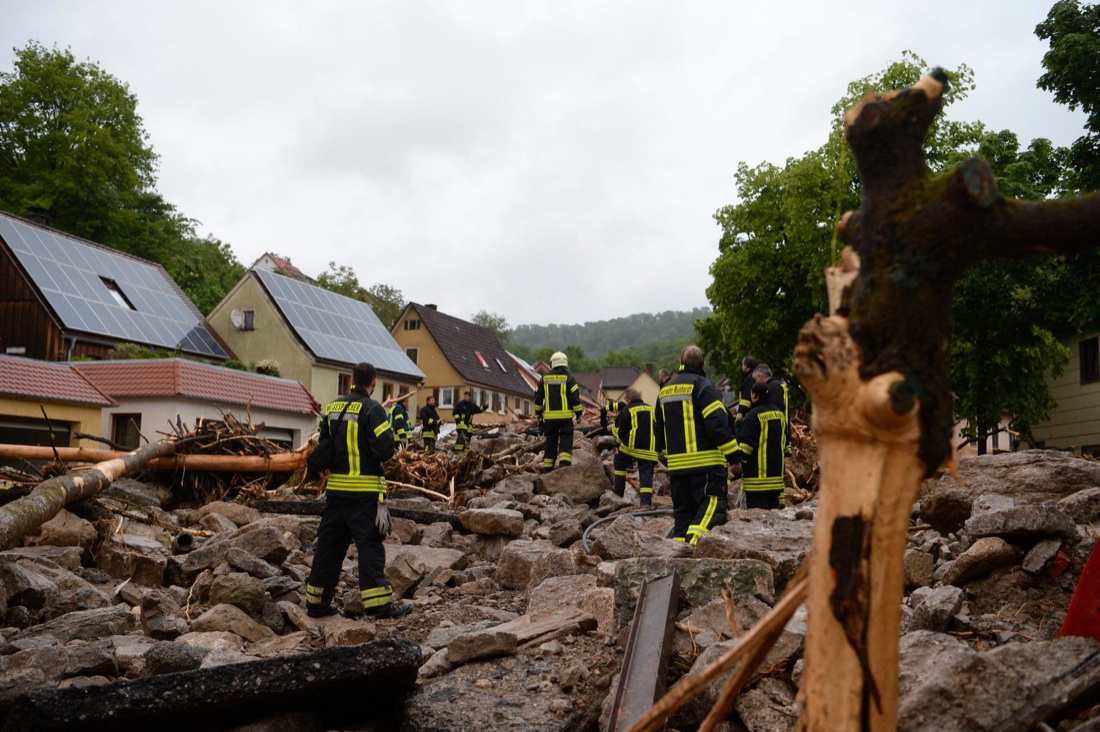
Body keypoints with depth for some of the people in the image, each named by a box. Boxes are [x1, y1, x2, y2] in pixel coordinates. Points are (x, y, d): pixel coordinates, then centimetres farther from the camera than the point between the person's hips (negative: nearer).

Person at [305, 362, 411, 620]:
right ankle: (378, 603, -5)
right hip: (364, 489, -6)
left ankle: (316, 602, 18)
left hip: (335, 487, 6)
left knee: (329, 543, 12)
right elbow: (384, 449, -18)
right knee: (369, 543, -3)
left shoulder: (332, 407, 10)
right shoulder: (372, 409, -11)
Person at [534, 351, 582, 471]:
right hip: (565, 415, -3)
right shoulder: (568, 377, -3)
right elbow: (575, 396, -7)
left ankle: (547, 468, 14)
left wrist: (538, 412, 24)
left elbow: (538, 396, 13)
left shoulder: (545, 378, 8)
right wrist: (578, 412, 2)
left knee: (550, 441, 11)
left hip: (549, 416, 3)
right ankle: (565, 463, -19)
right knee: (566, 440, -1)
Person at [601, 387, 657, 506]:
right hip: (649, 450, 3)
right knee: (646, 475, 1)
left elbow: (621, 432, 3)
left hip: (631, 447, -3)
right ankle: (646, 502, -11)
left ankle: (619, 491, 24)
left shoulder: (627, 410, -1)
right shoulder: (651, 409, 15)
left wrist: (619, 440, 23)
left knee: (619, 460, 24)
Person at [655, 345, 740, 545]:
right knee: (711, 506, -8)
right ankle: (693, 545, -24)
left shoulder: (665, 390, 17)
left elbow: (658, 427, 23)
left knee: (682, 510, 12)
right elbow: (717, 424, -14)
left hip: (676, 464, 7)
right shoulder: (702, 386, -7)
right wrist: (733, 455, -9)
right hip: (705, 461, -7)